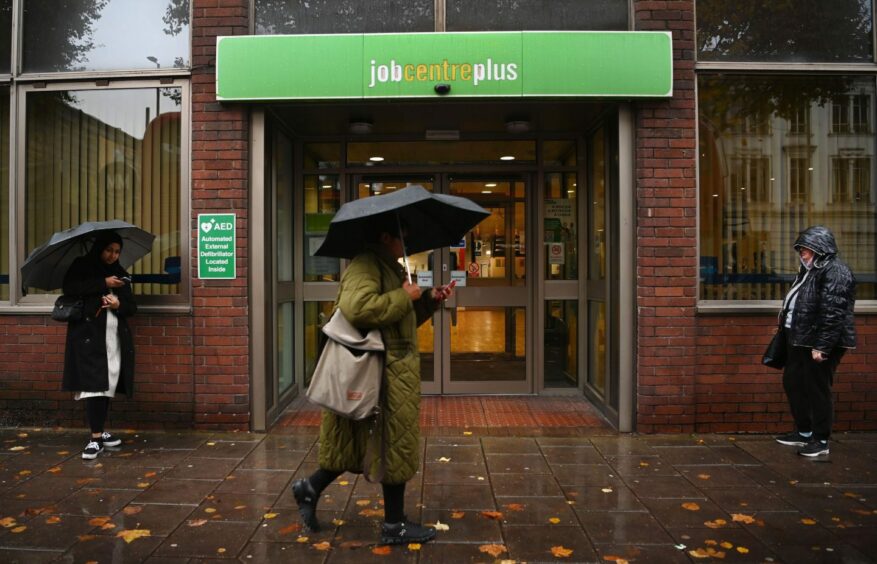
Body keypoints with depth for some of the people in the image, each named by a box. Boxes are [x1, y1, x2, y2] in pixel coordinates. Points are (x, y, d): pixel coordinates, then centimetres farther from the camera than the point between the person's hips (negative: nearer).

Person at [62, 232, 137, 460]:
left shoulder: (120, 273, 15)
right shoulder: (81, 266, 4)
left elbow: (132, 307, 13)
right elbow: (69, 288, -14)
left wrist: (119, 305, -9)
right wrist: (103, 283, -15)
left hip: (115, 337, 5)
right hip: (89, 335, -4)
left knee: (107, 385, 7)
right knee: (93, 385, -12)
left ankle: (100, 433, 18)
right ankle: (95, 438, -9)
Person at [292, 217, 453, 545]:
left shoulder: (388, 268, 19)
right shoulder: (366, 265, -15)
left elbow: (403, 318, 24)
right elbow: (357, 308, -33)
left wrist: (430, 299, 9)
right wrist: (403, 297, -22)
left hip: (391, 368, 11)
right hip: (383, 371, -11)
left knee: (365, 442, 16)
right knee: (394, 443, 0)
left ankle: (310, 488, 27)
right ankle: (394, 526, 14)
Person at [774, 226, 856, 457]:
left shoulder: (835, 272, -14)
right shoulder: (811, 270, 17)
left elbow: (833, 313, -21)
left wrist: (822, 346, -22)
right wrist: (789, 335, 20)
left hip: (821, 343, -10)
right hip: (800, 341, 10)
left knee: (817, 389, -1)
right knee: (793, 383, 15)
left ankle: (821, 441, 12)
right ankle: (803, 432, 29)